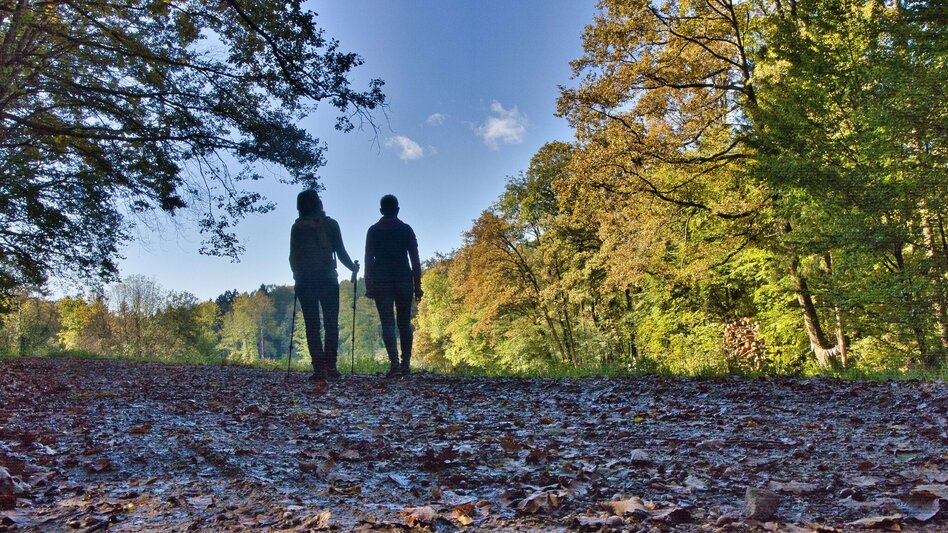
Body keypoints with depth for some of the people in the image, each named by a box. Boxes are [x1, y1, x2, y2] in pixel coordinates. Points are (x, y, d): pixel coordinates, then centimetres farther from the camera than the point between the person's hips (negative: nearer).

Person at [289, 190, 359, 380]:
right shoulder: (330, 224, 3)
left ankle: (319, 368, -4)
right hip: (327, 278, 0)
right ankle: (330, 366, -4)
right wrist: (353, 267, 18)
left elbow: (293, 256, 4)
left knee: (312, 325, 2)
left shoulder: (297, 228, 4)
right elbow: (340, 252, 3)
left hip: (305, 280, 1)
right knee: (331, 323, 4)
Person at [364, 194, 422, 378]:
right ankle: (406, 363, 7)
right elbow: (415, 259, 2)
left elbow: (368, 260, 1)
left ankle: (394, 363, -18)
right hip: (404, 279, 1)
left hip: (381, 281, -1)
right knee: (404, 323, 10)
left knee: (387, 323, -4)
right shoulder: (406, 229, 5)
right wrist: (417, 285, 5)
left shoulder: (373, 231, 6)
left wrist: (369, 286, 2)